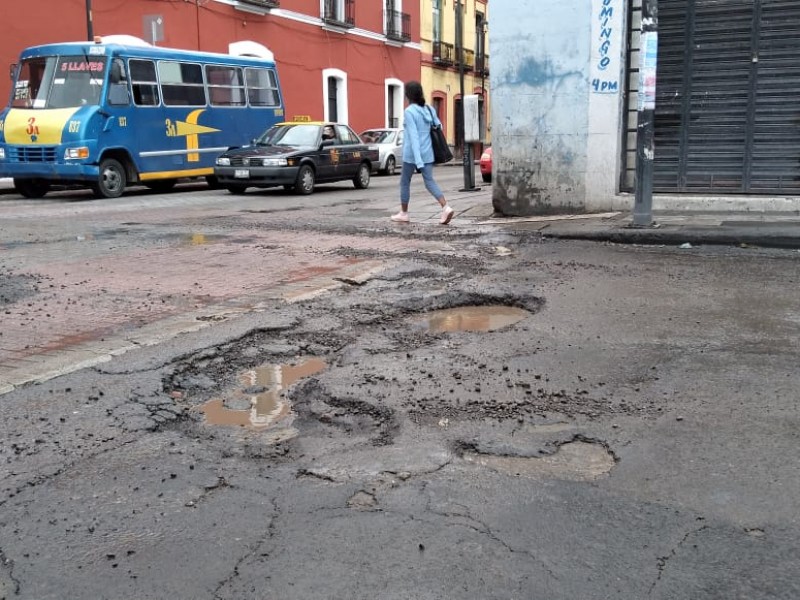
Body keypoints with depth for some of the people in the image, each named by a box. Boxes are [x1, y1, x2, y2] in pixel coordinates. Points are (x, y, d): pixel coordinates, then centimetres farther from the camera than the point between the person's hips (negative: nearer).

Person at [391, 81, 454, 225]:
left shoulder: (409, 112, -13)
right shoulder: (429, 109, 6)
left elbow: (413, 136, -20)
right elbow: (439, 127, 14)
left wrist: (418, 161, -24)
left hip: (412, 154, -5)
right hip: (428, 153, 6)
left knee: (405, 182, 12)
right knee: (430, 181, 4)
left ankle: (403, 213, 22)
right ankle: (446, 207, -15)